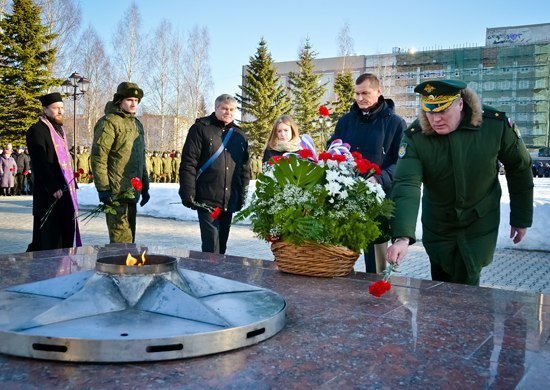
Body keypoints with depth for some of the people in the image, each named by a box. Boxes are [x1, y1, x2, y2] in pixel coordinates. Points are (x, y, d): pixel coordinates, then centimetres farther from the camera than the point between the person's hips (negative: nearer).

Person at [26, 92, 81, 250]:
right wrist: (54, 188, -20)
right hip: (49, 194, -8)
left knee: (66, 236, 10)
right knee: (50, 239, -4)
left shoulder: (60, 129, 19)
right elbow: (40, 164, -16)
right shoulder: (37, 130, -8)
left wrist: (73, 184, 15)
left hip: (65, 191, 8)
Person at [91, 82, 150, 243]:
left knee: (129, 237, 14)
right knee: (122, 238, -9)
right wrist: (103, 188, -19)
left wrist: (145, 186, 20)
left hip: (132, 192, 8)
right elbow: (98, 158, -15)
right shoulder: (109, 122, -9)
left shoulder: (137, 124, 18)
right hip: (116, 193, -8)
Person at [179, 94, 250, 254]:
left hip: (229, 201, 5)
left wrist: (243, 195, 13)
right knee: (211, 246, -8)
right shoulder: (201, 129, -1)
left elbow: (245, 168, 18)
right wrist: (188, 194, -13)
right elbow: (188, 163, -7)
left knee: (221, 244, 12)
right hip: (207, 200, -5)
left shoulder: (239, 135, 14)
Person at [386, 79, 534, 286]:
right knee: (440, 289, 17)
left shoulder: (496, 124, -20)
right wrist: (402, 237, -45)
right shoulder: (414, 137, -21)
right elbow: (406, 186, -32)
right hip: (437, 225, 2)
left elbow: (519, 169, -5)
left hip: (479, 223, -1)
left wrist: (521, 218, 3)